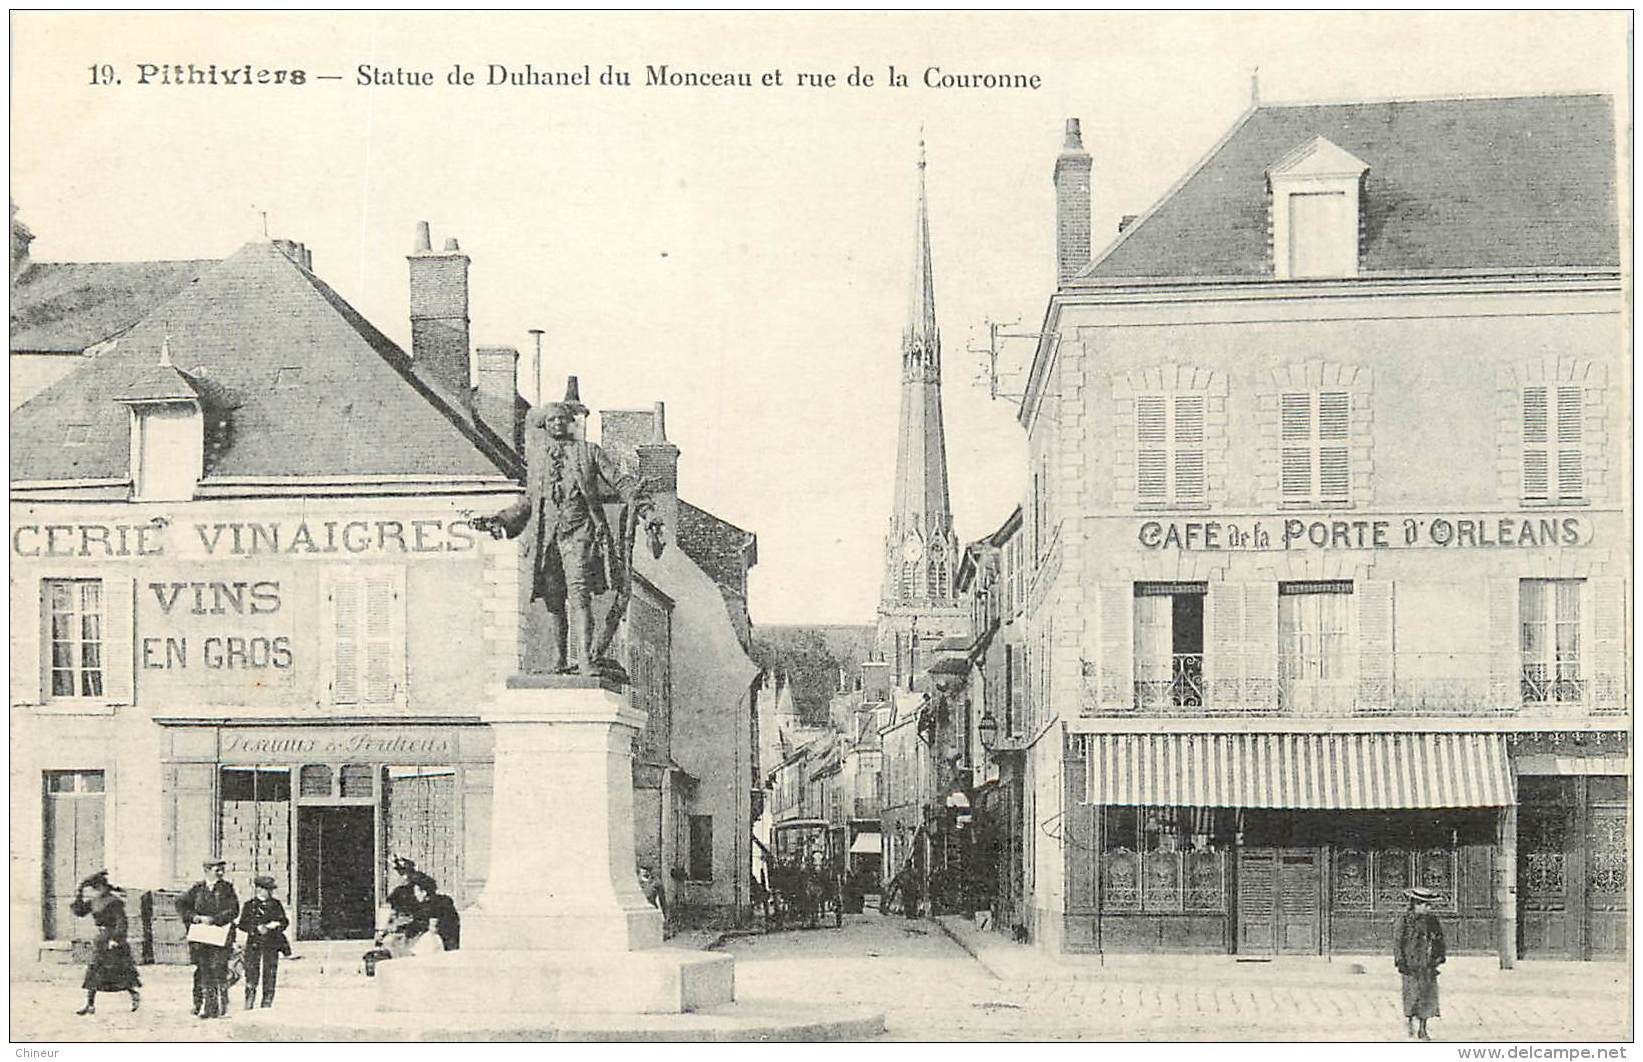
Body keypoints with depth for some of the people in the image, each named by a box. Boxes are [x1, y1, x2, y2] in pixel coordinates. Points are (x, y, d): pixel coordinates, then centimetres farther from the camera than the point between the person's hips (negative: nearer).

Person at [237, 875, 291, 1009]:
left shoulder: (276, 904, 11)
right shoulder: (250, 905, 5)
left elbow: (285, 922, 10)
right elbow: (242, 924, 0)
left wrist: (276, 924, -12)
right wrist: (257, 928, -15)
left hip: (272, 944, 2)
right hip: (254, 944, -2)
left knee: (270, 976, 0)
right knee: (251, 975, -4)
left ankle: (266, 1006, 7)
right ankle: (248, 1006, 2)